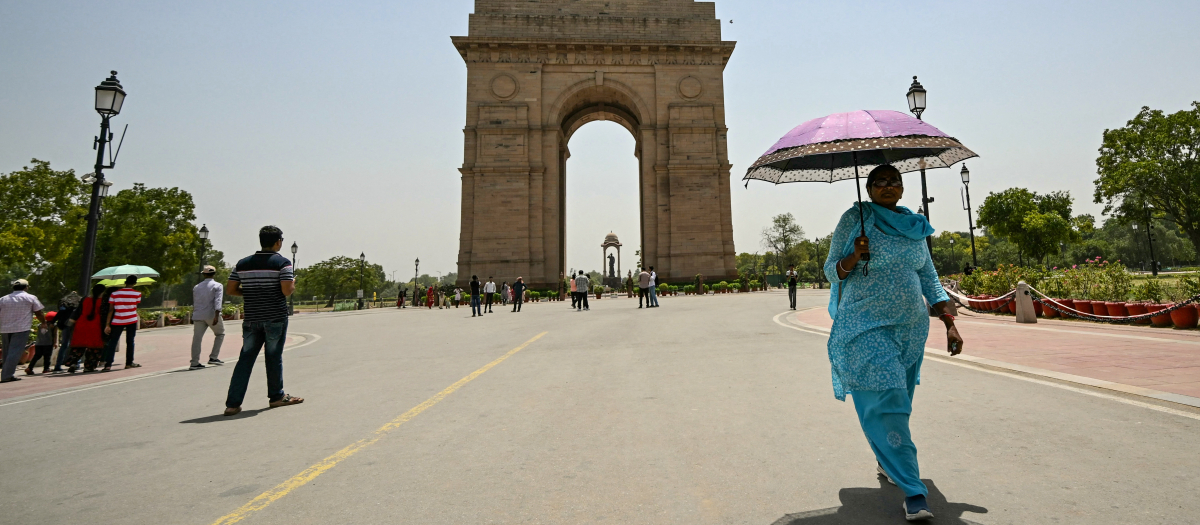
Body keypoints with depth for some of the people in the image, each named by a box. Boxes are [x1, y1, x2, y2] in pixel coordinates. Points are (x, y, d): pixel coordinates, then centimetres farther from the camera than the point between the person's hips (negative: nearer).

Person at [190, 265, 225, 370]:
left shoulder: (196, 287, 16)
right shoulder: (217, 286, -1)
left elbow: (194, 303, 21)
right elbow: (218, 301, -14)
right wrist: (216, 315, -21)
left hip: (198, 316, 4)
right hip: (212, 315, -4)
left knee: (197, 338, 1)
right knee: (220, 334, 14)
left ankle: (194, 363, -3)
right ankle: (213, 357, 7)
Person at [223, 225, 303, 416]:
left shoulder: (243, 263, 7)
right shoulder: (282, 262, -8)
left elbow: (230, 289, 7)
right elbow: (287, 291, -17)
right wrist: (293, 284, 4)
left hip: (251, 318, 4)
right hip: (275, 317, -4)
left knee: (245, 359, 7)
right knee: (274, 357, 7)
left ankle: (233, 403, 3)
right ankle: (276, 396, 21)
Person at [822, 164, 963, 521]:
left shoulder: (914, 226, 12)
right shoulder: (854, 218, -2)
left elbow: (930, 280, 16)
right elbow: (831, 270, -1)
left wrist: (950, 325, 9)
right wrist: (854, 257, -22)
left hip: (912, 327, 6)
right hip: (866, 328, -5)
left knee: (899, 401, 14)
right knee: (885, 404, -11)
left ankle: (886, 461, 37)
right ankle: (913, 491, -6)